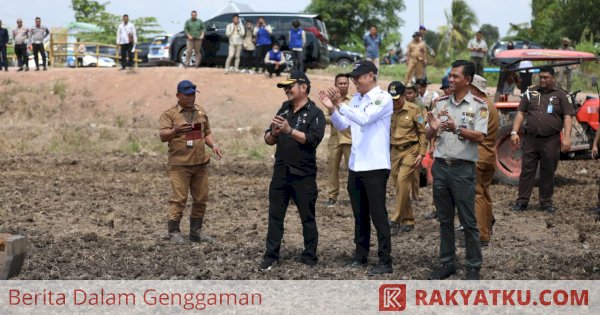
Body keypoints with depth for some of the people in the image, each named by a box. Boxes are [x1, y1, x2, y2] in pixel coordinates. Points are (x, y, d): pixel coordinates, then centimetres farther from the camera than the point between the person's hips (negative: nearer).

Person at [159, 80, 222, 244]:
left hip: (200, 163, 5)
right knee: (179, 198, -8)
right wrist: (176, 130, -30)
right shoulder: (169, 114, -2)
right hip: (180, 164, -5)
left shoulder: (201, 112, 15)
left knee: (201, 199, 6)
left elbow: (207, 132, 23)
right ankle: (174, 232, 1)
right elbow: (163, 136, -11)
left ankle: (196, 231, 16)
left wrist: (213, 145, 4)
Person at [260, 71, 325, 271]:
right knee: (275, 216, 4)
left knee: (308, 218, 3)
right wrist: (273, 134, -10)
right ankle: (271, 256, 8)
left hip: (303, 175, -5)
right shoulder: (284, 110, 13)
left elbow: (313, 139, -19)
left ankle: (309, 258, 10)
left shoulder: (315, 113, -4)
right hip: (281, 172, 5)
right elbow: (269, 140, 12)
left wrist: (289, 130, -27)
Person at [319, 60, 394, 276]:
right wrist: (331, 109, -4)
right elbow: (342, 125, 13)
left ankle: (385, 262, -2)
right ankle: (360, 256, 24)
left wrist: (340, 105, -28)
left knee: (378, 215, -5)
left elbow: (364, 118, -25)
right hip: (355, 166, 8)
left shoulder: (383, 98, -11)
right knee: (360, 214, 14)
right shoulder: (356, 98, 12)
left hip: (375, 166, -8)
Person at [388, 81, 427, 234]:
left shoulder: (414, 109, -6)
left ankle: (396, 219, -15)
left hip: (410, 150, -5)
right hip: (395, 151, 5)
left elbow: (422, 132, -4)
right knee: (400, 185, 7)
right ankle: (408, 221, 17)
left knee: (403, 180, -18)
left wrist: (421, 153, -10)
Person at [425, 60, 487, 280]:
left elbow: (480, 137, -13)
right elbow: (429, 136, 10)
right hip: (440, 165, 5)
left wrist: (457, 129, -28)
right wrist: (433, 129, -13)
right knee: (445, 219, 12)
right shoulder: (440, 103, 9)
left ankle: (473, 267, 5)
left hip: (463, 168, -5)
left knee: (468, 221, -1)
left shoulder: (478, 105, -4)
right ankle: (446, 262, 20)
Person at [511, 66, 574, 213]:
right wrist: (514, 132, -1)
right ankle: (522, 201, 7)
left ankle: (546, 202, 15)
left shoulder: (561, 95, 3)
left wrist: (566, 138, -13)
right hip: (531, 139, 2)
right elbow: (521, 113, 9)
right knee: (527, 170, 3)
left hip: (551, 140, -2)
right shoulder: (531, 92, 10)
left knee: (548, 172, 6)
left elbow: (567, 117, -3)